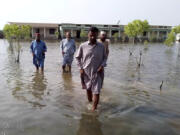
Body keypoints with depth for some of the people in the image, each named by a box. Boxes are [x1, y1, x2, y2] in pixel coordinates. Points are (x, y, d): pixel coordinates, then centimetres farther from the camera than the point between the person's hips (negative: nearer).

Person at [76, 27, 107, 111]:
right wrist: (80, 68, -3)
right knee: (88, 89, 18)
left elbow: (105, 57, 8)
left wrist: (102, 65, -9)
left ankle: (94, 109, 4)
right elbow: (77, 57, 6)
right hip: (86, 72, 1)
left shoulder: (101, 46, -3)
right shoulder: (83, 46, -4)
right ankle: (89, 103, 41)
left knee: (96, 92, -4)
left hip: (97, 72, -1)